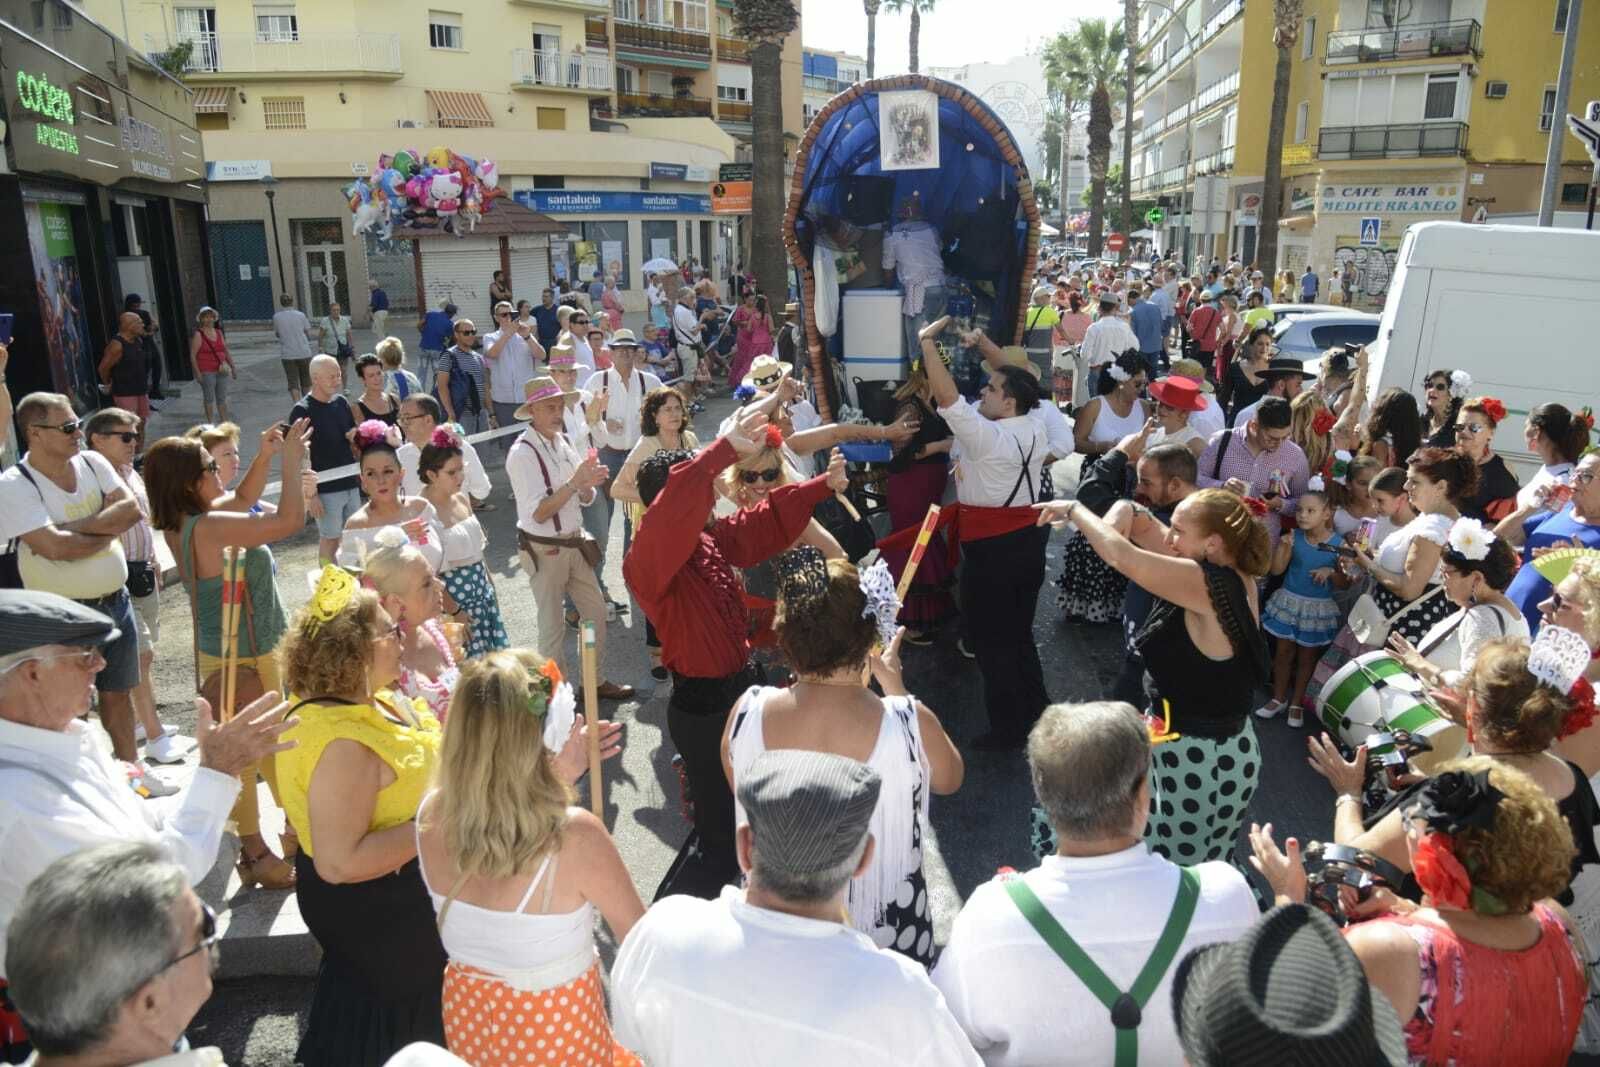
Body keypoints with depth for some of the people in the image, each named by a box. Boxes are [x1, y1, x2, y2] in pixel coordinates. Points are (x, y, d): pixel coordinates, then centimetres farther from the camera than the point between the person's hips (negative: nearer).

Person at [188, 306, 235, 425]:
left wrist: (233, 367, 15)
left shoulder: (219, 332, 12)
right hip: (207, 372, -5)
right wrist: (198, 373, -14)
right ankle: (211, 423, 8)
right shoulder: (198, 335, -5)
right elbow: (192, 355, -9)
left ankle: (225, 422, 17)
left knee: (222, 398, 10)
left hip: (221, 371, 5)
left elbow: (226, 351, 18)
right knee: (209, 398, 2)